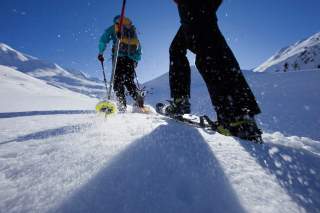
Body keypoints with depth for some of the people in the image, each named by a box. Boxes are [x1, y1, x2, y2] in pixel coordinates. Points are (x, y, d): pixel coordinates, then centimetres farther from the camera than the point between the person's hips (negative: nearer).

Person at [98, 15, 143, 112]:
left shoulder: (113, 27, 19)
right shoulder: (132, 28, 29)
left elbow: (103, 39, 9)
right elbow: (138, 46, 24)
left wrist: (100, 53, 19)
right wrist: (136, 59, 25)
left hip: (119, 56, -3)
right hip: (132, 58, 3)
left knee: (118, 81, -4)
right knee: (129, 81, 7)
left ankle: (122, 106, -18)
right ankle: (139, 100, -9)